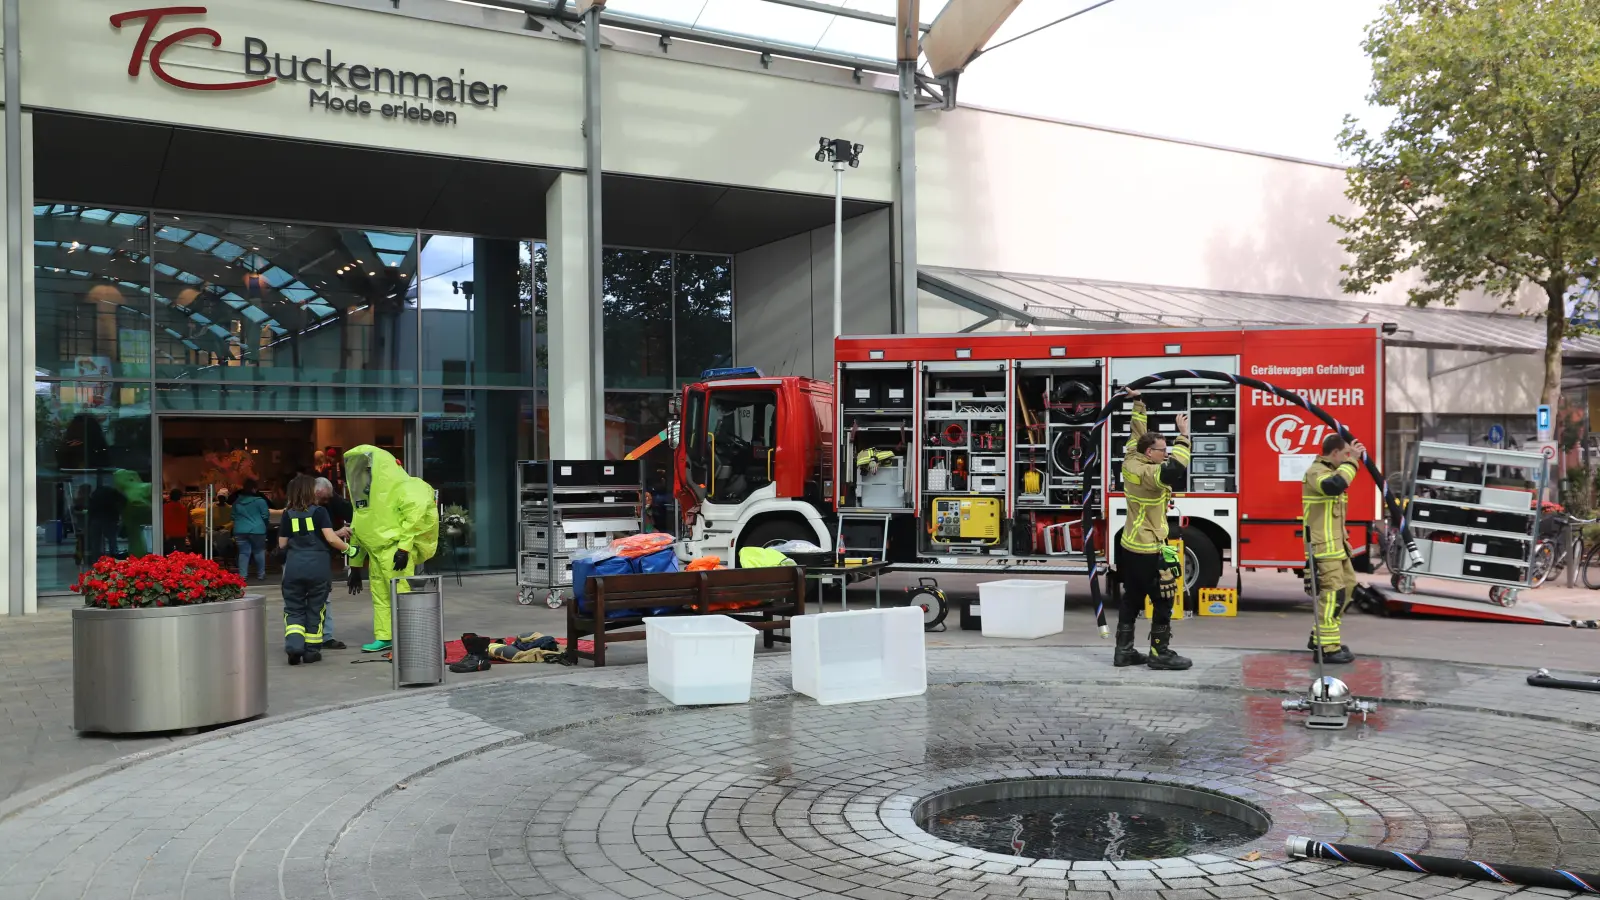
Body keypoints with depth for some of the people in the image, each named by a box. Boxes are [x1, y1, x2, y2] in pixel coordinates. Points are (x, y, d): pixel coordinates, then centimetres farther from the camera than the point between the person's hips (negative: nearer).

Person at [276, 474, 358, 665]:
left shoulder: (288, 514, 6)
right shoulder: (319, 511, -3)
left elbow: (282, 545, 11)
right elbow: (330, 538, -11)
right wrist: (348, 549, 2)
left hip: (293, 567, 2)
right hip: (317, 567, -2)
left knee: (293, 608, 10)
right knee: (315, 608, 10)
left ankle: (293, 644, -10)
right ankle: (311, 650, 13)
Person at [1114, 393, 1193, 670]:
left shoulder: (1130, 463, 3)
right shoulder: (1147, 473, -22)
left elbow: (1138, 433, 17)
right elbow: (1174, 470, -39)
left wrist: (1138, 402, 21)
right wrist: (1183, 436, -31)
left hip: (1129, 547, 10)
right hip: (1148, 551, -9)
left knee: (1131, 600, 13)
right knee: (1163, 601, -1)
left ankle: (1124, 651, 15)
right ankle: (1160, 654, 3)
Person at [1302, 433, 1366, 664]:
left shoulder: (1329, 471, 18)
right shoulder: (1316, 471, -15)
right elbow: (1334, 485, -37)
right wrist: (1351, 461, -30)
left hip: (1335, 544, 11)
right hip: (1323, 545, -11)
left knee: (1348, 584, 16)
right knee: (1332, 593, -11)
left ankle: (1319, 636, 23)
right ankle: (1328, 648, -8)